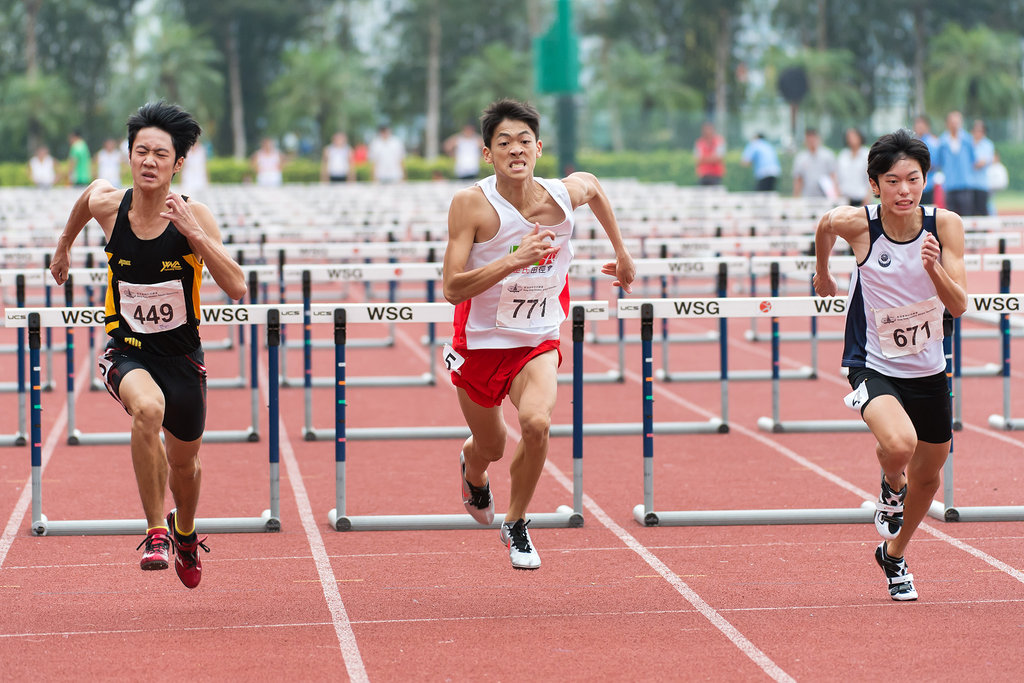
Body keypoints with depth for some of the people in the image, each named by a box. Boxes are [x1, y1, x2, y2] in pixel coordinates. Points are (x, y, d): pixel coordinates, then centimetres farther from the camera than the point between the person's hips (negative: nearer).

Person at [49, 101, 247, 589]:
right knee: (147, 408, -35)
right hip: (126, 351, -1)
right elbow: (85, 199, 14)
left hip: (182, 353, 1)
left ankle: (184, 534, 53)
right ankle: (156, 533, -23)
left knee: (184, 463, 18)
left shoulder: (193, 216, -17)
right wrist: (63, 247, 28)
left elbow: (236, 288, -24)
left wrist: (194, 234, -33)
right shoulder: (106, 204, -13)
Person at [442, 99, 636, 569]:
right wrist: (515, 260, -37)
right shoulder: (470, 205, -21)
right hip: (480, 341, -1)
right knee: (491, 447, 15)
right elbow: (453, 289, -26)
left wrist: (622, 253, 20)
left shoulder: (566, 194, -13)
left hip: (537, 340, 1)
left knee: (536, 422, -26)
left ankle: (516, 523, 0)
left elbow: (595, 187, 14)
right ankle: (473, 471, 57)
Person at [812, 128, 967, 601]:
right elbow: (824, 226, 7)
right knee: (899, 444, -32)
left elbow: (959, 306, -17)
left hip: (928, 368, 3)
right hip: (874, 365, -3)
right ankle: (891, 486, 6)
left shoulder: (945, 225, -14)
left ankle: (894, 555, 46)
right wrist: (823, 275, 18)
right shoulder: (856, 223, -18)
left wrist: (934, 267, -34)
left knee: (928, 473, 17)